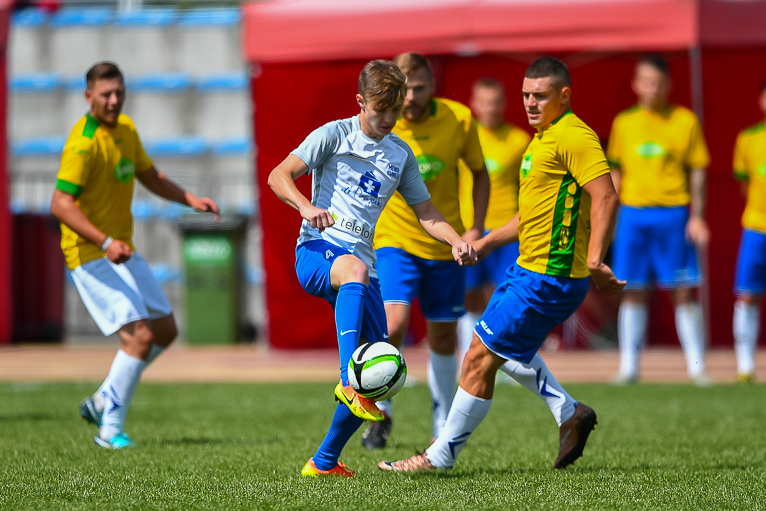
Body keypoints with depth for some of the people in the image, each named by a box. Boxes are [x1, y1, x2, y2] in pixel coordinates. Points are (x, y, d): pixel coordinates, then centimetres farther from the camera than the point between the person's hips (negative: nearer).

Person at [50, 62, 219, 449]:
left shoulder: (126, 129, 9)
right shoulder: (83, 143, -20)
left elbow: (150, 177, 24)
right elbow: (60, 204, -27)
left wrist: (190, 199, 10)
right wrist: (105, 243, -36)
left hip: (122, 252, 9)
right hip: (89, 255, -9)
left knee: (166, 330, 11)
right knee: (140, 336, -19)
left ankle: (102, 402, 21)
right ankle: (110, 430, -10)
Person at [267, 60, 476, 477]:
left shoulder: (401, 154, 18)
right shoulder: (334, 135, 2)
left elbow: (425, 212, 23)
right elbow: (279, 176, -6)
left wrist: (456, 242, 3)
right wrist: (307, 207, -25)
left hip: (362, 261, 6)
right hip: (318, 251, -6)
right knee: (355, 270, -42)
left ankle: (325, 461, 10)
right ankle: (348, 382, -52)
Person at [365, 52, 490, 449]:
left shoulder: (459, 120, -8)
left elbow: (480, 173, 8)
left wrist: (476, 227, -3)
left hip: (446, 245, 2)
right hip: (394, 241, -2)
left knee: (443, 335, 11)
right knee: (393, 324, -21)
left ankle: (444, 420, 31)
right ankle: (380, 412, -2)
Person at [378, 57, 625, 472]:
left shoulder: (573, 137, -15)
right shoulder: (544, 138, 17)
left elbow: (605, 196, -25)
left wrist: (594, 261, -32)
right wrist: (487, 242, 21)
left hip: (548, 278, -11)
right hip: (529, 267, 11)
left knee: (480, 357, -5)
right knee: (493, 345, 25)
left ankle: (441, 456, 7)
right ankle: (569, 414, 21)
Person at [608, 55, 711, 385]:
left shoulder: (685, 121, 2)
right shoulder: (624, 122, 9)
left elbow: (697, 171, 3)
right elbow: (616, 172, 15)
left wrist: (696, 216, -4)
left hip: (673, 212, -2)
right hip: (633, 212, 2)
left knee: (683, 292, -3)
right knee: (633, 291, 2)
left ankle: (696, 366, 2)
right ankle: (629, 366, 8)